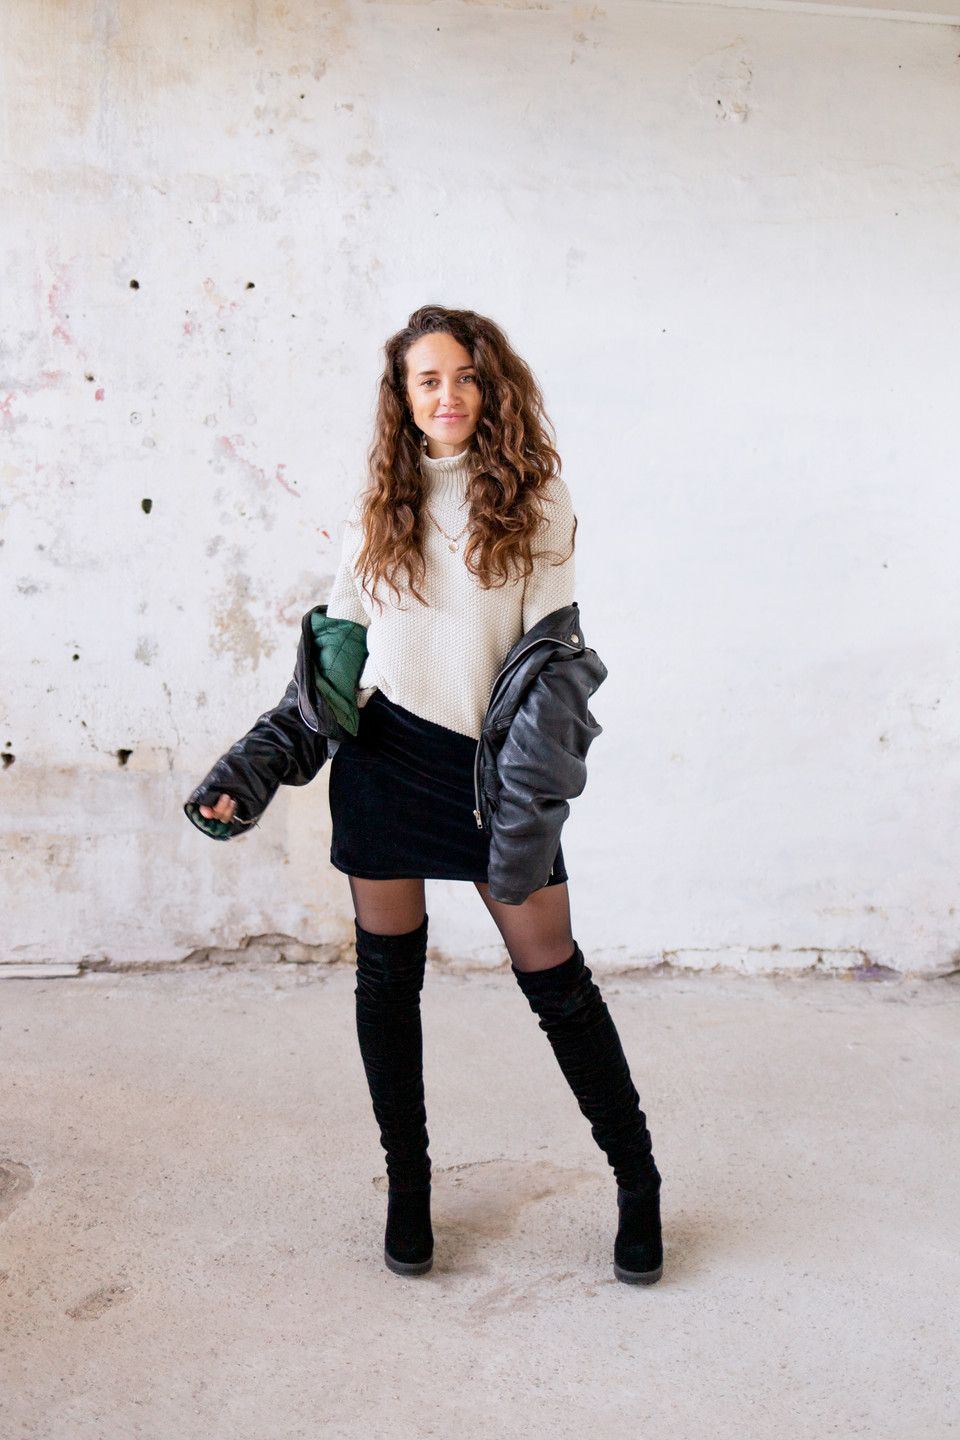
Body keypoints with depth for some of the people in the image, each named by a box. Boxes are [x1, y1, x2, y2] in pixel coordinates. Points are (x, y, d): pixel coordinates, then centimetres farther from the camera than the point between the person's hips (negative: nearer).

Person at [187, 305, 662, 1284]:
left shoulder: (534, 500, -1)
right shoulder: (377, 511, 7)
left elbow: (551, 653, -7)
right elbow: (336, 653, 9)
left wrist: (529, 805, -17)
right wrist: (252, 770, 1)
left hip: (487, 767, -2)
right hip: (382, 757, 3)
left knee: (555, 978, 2)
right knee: (387, 975, 10)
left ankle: (638, 1184, 21)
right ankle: (408, 1187, 30)